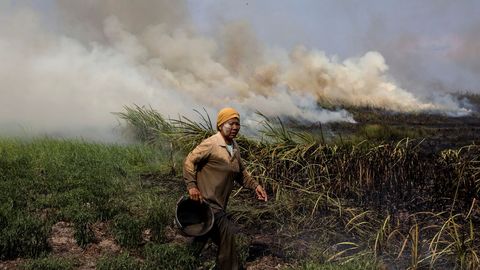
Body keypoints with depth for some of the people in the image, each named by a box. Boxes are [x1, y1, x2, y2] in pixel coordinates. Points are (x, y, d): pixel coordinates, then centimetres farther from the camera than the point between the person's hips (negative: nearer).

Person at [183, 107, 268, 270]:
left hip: (220, 202, 9)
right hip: (206, 200, -9)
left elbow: (240, 172, 18)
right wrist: (191, 186, -22)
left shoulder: (234, 147, 10)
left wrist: (255, 185, 5)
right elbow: (189, 161, -14)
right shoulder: (211, 144, -17)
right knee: (227, 231, -13)